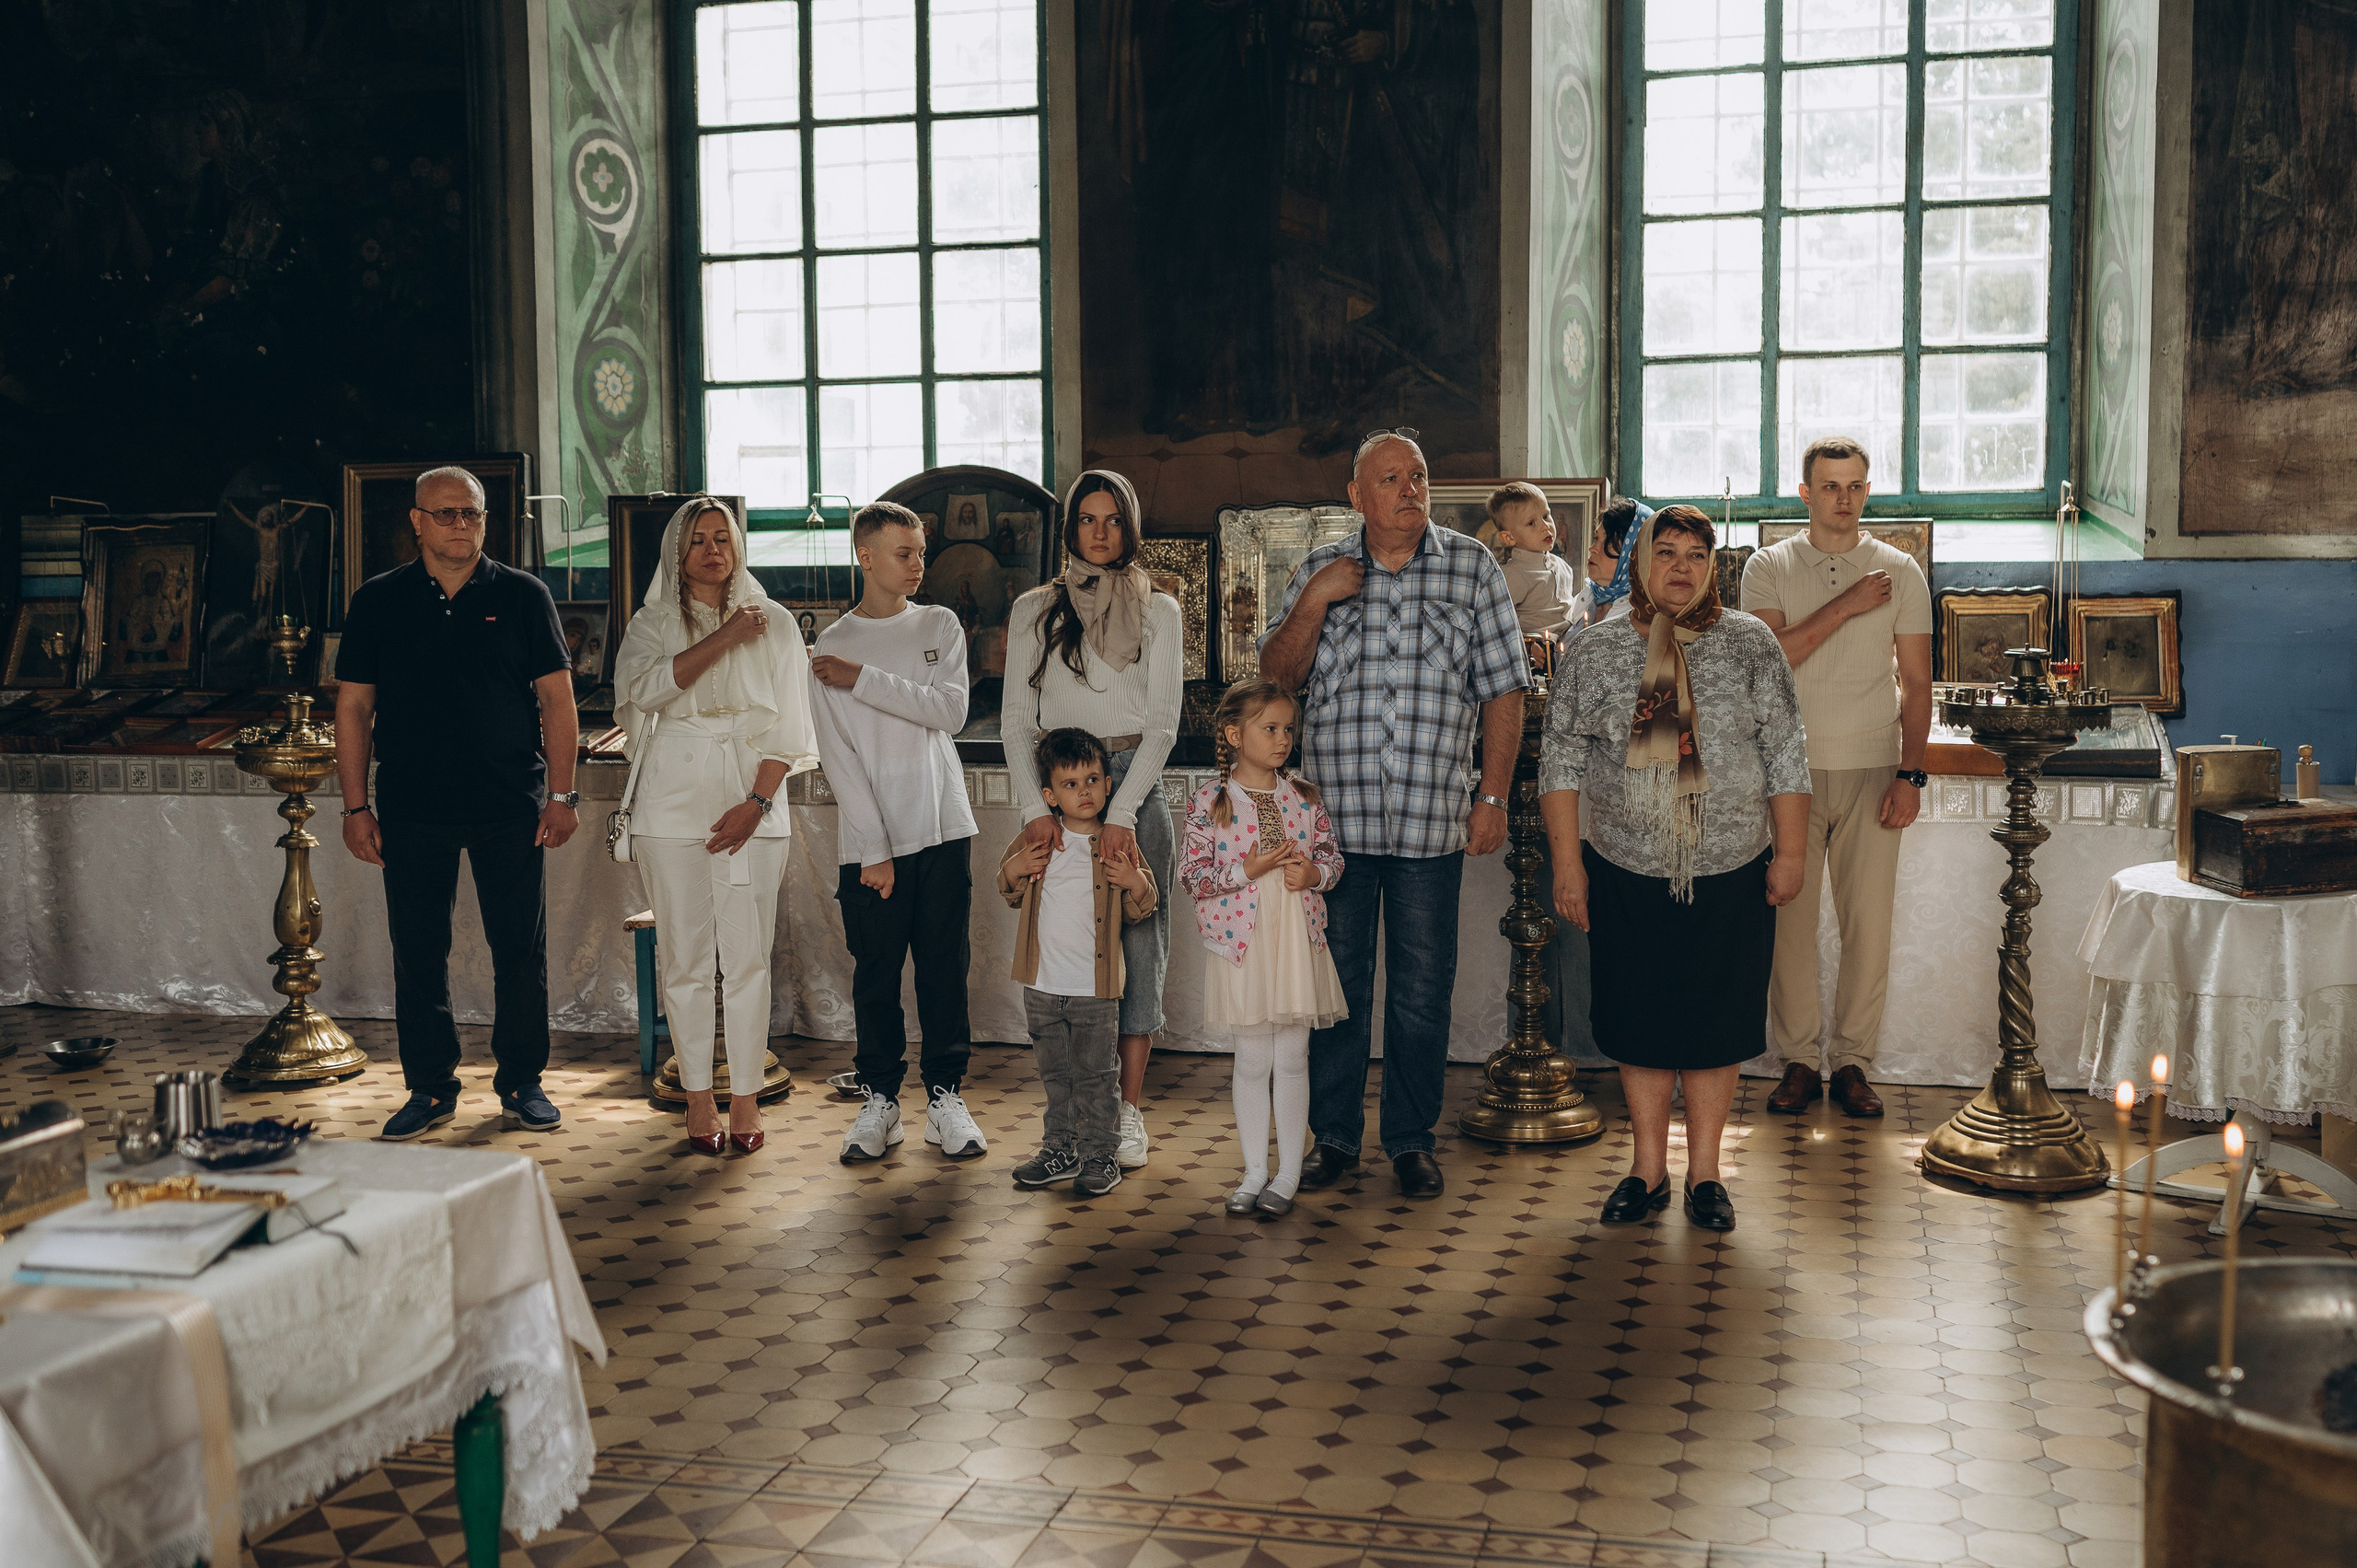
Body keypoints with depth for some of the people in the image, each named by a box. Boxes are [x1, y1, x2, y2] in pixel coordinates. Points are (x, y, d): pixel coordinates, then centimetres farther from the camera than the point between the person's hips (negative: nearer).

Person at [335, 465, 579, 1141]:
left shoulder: (523, 596, 4)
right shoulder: (378, 602, 6)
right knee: (417, 953, 5)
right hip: (411, 811, 1)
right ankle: (429, 1088, 17)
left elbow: (556, 699, 3)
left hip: (511, 807, -1)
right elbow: (353, 708, 6)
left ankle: (522, 1084, 17)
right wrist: (356, 806, 0)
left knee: (522, 949, 3)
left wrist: (561, 794, -4)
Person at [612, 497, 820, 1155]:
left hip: (751, 800, 0)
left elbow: (788, 725, 4)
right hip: (673, 800, 1)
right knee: (685, 958, 1)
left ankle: (745, 1098, 3)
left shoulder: (773, 622, 9)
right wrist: (722, 640, -13)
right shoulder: (653, 624, 10)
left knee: (748, 957, -3)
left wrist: (756, 803, -7)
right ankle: (698, 1097, 9)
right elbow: (644, 688, -11)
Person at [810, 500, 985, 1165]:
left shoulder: (940, 626, 9)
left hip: (943, 831, 2)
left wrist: (862, 680, -11)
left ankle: (946, 1097, 13)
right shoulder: (831, 648, 2)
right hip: (870, 841, -1)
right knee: (876, 974, 2)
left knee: (945, 967, 4)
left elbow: (950, 712, -7)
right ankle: (880, 1099, 14)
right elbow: (839, 759, -4)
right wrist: (873, 848, -11)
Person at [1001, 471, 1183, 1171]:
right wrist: (1034, 806, -12)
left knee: (1138, 941, -2)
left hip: (1135, 784, 0)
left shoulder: (1157, 611, 7)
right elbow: (1016, 718, 3)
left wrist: (1123, 811, -13)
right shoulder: (1034, 610, 9)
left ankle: (1129, 1108, 5)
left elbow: (1162, 720, -2)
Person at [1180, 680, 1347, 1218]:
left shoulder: (1305, 797, 5)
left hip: (1298, 943, 2)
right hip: (1240, 944, -2)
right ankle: (1255, 1172, 18)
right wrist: (1246, 870, -17)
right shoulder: (1209, 802, -5)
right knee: (1252, 1062, 6)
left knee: (1292, 1060, 6)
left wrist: (1312, 873, -11)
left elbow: (1333, 856, 10)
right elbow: (1191, 874, -8)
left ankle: (1288, 1174, 15)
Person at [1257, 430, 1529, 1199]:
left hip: (1431, 820, -1)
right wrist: (1315, 602, -9)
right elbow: (1277, 674, 7)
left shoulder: (1472, 566, 4)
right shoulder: (1321, 569, 8)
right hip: (1334, 817, 1)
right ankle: (1333, 1135, 19)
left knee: (1422, 990, 5)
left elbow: (1501, 689, 3)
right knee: (1334, 982, 7)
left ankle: (1411, 1139, 18)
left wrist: (1493, 797, -2)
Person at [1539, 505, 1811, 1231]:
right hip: (1628, 873, 1)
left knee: (1715, 1023, 6)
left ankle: (1704, 1173, 20)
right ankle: (1648, 1170, 22)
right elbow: (1561, 761, 3)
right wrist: (1568, 865, -2)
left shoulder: (1750, 644, 0)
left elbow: (1786, 755, 3)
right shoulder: (1595, 650, 1)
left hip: (1730, 874, 0)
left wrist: (1789, 853, 0)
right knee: (1640, 1022, 8)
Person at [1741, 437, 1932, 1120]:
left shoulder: (1900, 572, 6)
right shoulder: (1770, 568, 4)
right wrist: (1845, 607, -14)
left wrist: (1910, 774, -3)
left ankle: (1852, 1063, 11)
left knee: (1869, 925, 0)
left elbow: (1916, 681, 5)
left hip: (1872, 773, 1)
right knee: (1789, 920, 1)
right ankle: (1798, 1059, 13)